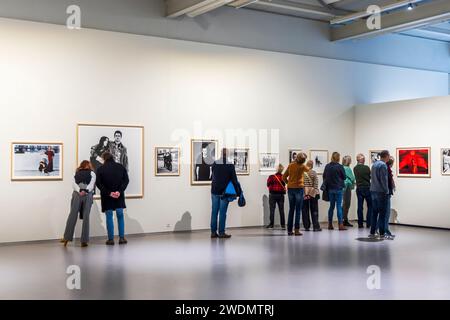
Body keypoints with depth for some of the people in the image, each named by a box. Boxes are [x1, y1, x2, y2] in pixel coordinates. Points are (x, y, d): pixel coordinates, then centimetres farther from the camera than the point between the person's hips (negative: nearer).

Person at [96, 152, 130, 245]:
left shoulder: (100, 169, -4)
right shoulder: (121, 167, 3)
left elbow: (99, 183, -10)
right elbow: (126, 180, -4)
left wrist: (108, 193, -11)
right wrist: (119, 191, -11)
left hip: (107, 196, -2)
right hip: (119, 196, 2)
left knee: (109, 217, 5)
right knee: (120, 216, 11)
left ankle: (111, 239, 5)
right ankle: (122, 238, 8)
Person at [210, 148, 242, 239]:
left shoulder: (215, 164, 0)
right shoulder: (230, 165, -8)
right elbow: (234, 180, -7)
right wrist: (239, 192, -1)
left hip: (215, 191, 3)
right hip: (225, 192, -3)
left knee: (214, 212, 7)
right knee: (222, 212, 0)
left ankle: (213, 232, 10)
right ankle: (221, 232, 1)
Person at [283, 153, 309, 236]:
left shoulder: (290, 165, 3)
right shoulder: (302, 166, -7)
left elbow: (284, 177, 6)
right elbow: (308, 170, 17)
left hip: (290, 189, 4)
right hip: (299, 188, -4)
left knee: (291, 210, 10)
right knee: (298, 210, -1)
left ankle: (289, 230, 12)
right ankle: (297, 230, -4)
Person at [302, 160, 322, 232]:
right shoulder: (314, 173, -6)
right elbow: (316, 184, -8)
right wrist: (315, 192, -3)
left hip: (304, 193, 1)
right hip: (313, 193, -1)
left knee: (305, 210, 7)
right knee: (314, 210, 5)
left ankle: (306, 226, 7)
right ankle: (316, 226, 2)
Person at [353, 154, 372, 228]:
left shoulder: (355, 168, 0)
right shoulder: (366, 167, -12)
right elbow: (370, 177, 0)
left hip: (359, 188, 4)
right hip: (367, 188, -4)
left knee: (360, 206, 6)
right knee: (370, 206, 7)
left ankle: (360, 224, 6)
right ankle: (368, 223, 2)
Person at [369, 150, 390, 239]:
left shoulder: (374, 164, 12)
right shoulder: (383, 165, -13)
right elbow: (384, 180, -15)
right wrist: (386, 191, -8)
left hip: (373, 191, 8)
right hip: (381, 192, -8)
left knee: (374, 212, 11)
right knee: (382, 213, -2)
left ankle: (372, 233, 12)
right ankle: (382, 234, -1)